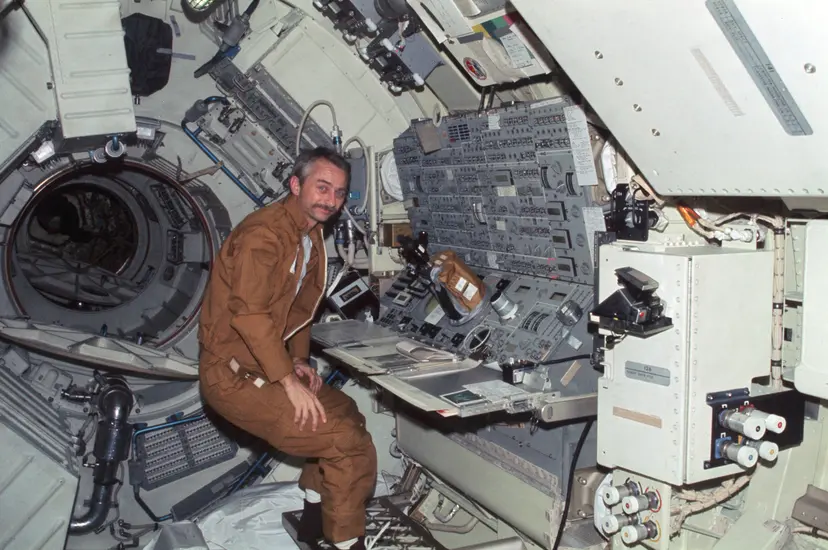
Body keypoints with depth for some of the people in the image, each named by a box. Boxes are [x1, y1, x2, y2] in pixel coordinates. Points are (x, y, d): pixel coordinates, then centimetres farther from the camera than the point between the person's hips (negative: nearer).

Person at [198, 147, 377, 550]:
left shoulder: (311, 237, 12)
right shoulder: (265, 233, -19)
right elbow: (249, 312, -27)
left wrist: (298, 360, 8)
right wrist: (289, 380, -25)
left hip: (265, 367, 10)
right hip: (234, 375, -10)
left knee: (347, 415, 21)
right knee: (351, 446, -16)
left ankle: (314, 518, 32)